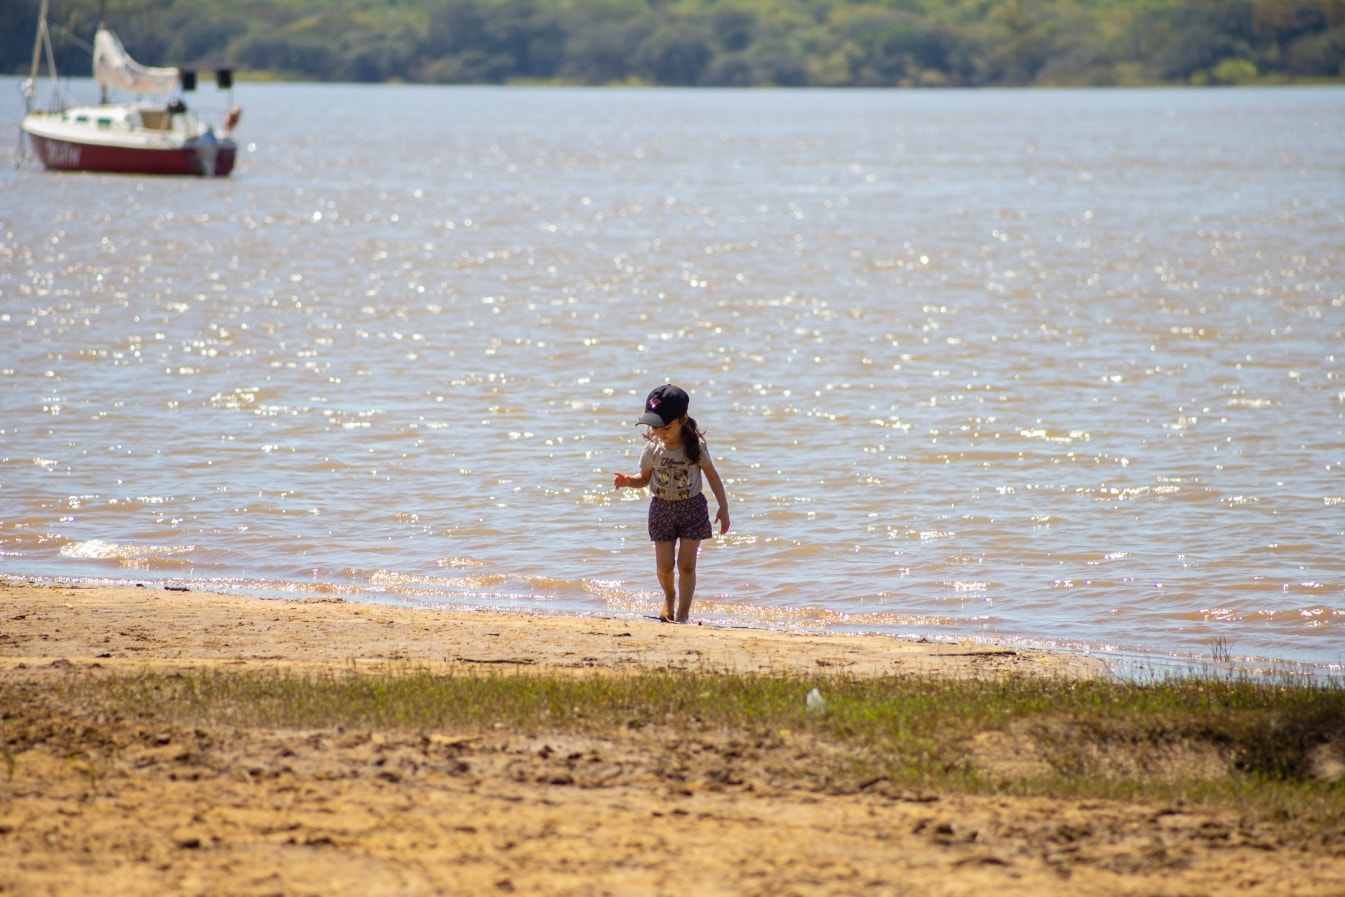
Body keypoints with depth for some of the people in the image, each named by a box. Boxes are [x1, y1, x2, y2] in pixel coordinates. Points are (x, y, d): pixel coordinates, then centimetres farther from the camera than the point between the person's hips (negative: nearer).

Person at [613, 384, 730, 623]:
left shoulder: (695, 446, -12)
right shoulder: (653, 449, -8)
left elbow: (712, 476, -2)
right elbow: (644, 479, 5)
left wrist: (723, 507, -3)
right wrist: (627, 481, -17)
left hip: (692, 507, -2)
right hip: (662, 509, 2)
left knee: (686, 564, -4)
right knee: (664, 565, 2)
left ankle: (683, 613, 3)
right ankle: (669, 597, 34)